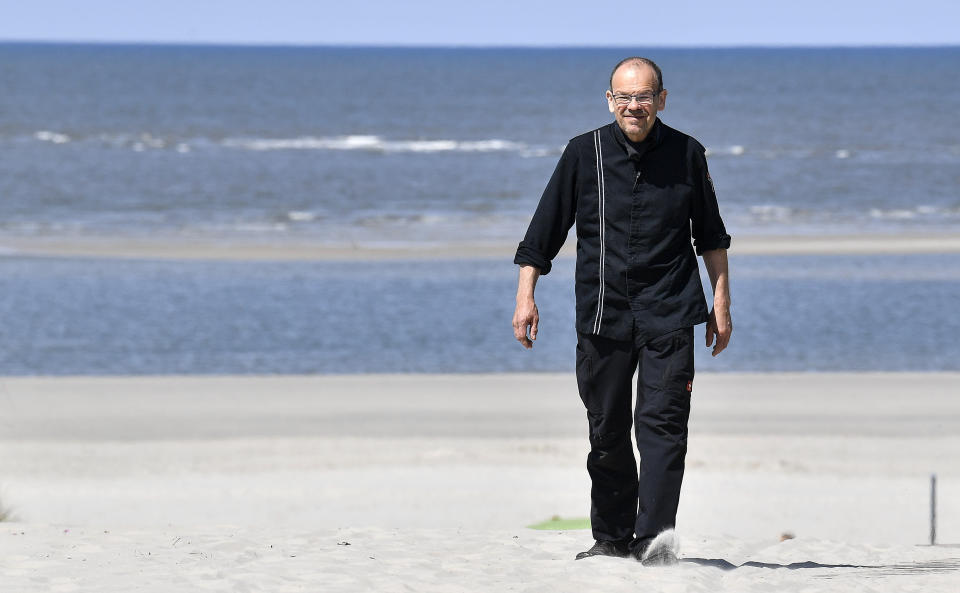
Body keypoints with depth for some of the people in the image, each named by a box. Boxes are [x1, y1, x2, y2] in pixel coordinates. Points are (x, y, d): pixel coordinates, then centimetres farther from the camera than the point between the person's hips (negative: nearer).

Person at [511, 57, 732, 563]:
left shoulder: (686, 155, 4)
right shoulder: (584, 154, 1)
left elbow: (710, 236, 15)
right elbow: (544, 230, 6)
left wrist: (721, 303, 14)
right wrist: (526, 295, -1)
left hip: (668, 313, -1)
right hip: (603, 311, 1)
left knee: (662, 422, -13)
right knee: (607, 431, 6)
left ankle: (653, 536, -17)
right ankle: (611, 537, 17)